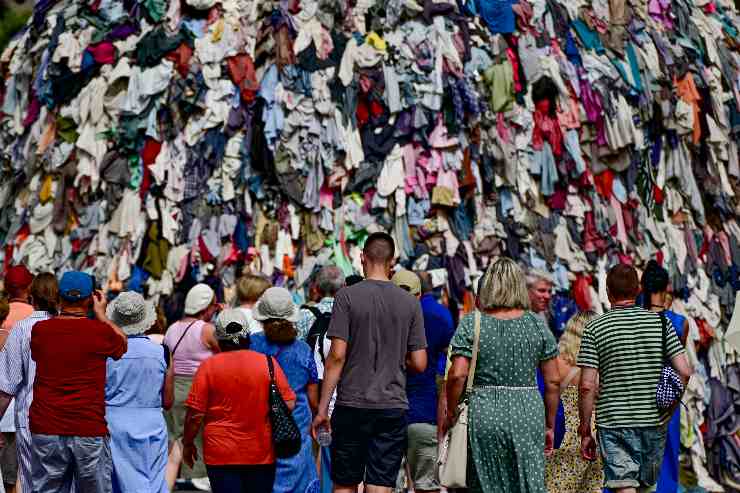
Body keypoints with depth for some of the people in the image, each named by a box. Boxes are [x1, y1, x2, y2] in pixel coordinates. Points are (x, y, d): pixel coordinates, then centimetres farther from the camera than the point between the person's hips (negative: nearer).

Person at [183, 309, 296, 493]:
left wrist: (188, 444, 8)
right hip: (262, 453, 2)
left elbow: (195, 414, -6)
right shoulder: (268, 363, -2)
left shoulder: (209, 366, -6)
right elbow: (288, 403, 0)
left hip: (221, 455, -2)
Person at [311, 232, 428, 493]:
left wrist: (322, 408, -4)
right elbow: (419, 364, 3)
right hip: (394, 407, 2)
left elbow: (337, 355, -9)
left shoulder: (347, 296, -4)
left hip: (352, 405, -2)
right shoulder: (410, 302, 4)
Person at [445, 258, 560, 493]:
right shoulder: (537, 325, 4)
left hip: (484, 414, -1)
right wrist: (550, 425, 14)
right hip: (529, 415, 1)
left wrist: (451, 414, 2)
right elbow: (553, 381, 5)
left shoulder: (471, 323, -2)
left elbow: (457, 375, -11)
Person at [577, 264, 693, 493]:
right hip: (655, 422, 3)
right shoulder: (661, 322, 2)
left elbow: (587, 386, -9)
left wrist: (585, 431, -1)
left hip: (614, 423, -3)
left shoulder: (595, 328, -5)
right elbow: (684, 372, -3)